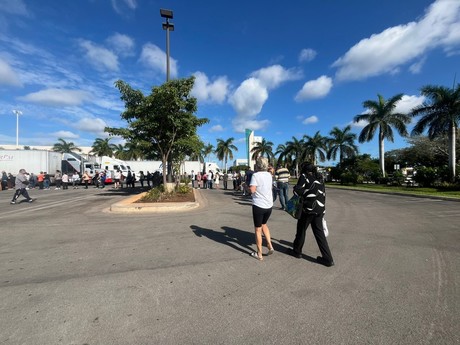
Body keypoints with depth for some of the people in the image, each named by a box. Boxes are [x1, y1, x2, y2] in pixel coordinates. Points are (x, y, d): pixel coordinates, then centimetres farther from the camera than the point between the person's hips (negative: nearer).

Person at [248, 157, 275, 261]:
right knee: (263, 224, 28)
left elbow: (252, 190, -23)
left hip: (258, 205, -6)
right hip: (269, 205, 6)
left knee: (258, 229, 10)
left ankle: (259, 254, 20)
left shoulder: (255, 175, -15)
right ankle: (270, 246, 20)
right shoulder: (269, 175, 5)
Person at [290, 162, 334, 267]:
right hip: (320, 209, 6)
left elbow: (297, 190, -12)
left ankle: (297, 251, 28)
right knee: (319, 232, 12)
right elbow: (323, 193, 16)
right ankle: (328, 259, 13)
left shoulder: (304, 176, -3)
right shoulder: (319, 178, 15)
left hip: (309, 208, -6)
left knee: (301, 230, 12)